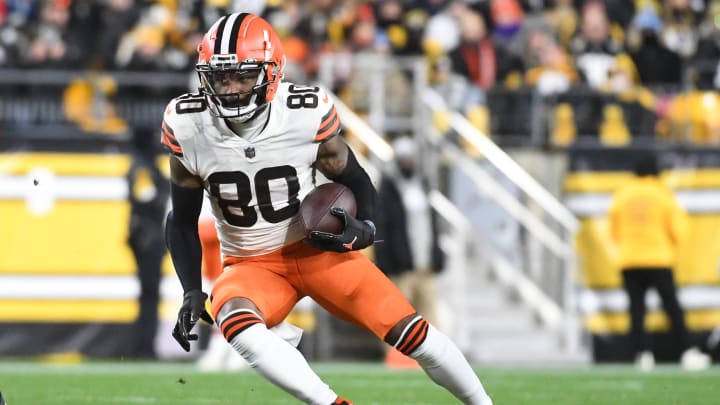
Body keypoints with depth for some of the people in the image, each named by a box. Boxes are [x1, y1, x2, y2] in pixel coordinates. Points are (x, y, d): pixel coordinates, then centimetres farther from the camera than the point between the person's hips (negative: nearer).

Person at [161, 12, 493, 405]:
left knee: (412, 333, -13)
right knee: (235, 322, -35)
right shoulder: (187, 127, -14)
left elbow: (357, 184, -2)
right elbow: (182, 221, 2)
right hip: (251, 266, 0)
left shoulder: (307, 113, -18)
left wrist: (363, 229, -22)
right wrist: (192, 292, -7)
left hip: (317, 247, 0)